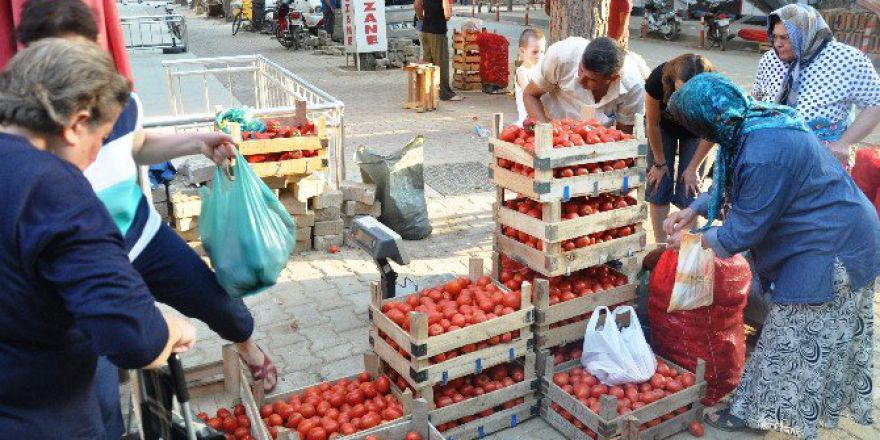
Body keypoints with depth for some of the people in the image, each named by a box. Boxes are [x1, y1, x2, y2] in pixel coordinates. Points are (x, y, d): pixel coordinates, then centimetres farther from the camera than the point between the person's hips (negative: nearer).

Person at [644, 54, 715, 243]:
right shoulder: (658, 79, -37)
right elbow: (653, 123, -21)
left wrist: (692, 168, -13)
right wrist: (660, 162, -11)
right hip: (664, 128, 0)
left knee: (688, 190, -6)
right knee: (658, 186, -3)